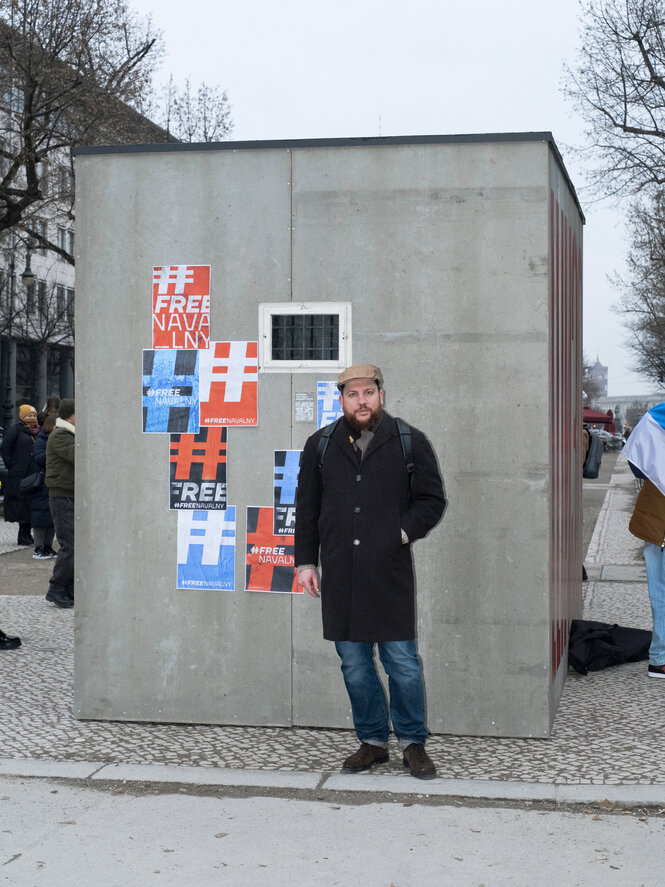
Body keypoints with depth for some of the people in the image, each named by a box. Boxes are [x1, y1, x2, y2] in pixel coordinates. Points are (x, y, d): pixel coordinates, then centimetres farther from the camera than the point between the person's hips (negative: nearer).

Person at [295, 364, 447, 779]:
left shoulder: (411, 442, 3)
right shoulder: (321, 445, 10)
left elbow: (433, 500, 5)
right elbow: (306, 507, 14)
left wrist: (402, 532, -9)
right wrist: (306, 560, 9)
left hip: (390, 572, -2)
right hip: (340, 573, 3)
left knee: (402, 659, 1)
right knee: (353, 661, 8)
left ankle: (413, 743, 16)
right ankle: (373, 741, 22)